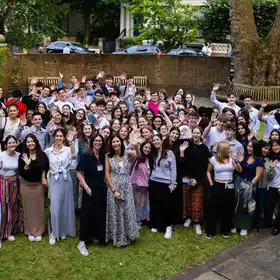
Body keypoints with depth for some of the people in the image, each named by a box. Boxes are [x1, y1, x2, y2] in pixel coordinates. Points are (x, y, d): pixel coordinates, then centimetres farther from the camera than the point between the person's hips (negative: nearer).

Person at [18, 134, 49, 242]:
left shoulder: (42, 155, -8)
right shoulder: (22, 156, -10)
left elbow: (45, 167, 9)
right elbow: (20, 173, -15)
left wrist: (43, 178, 0)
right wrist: (27, 164, -29)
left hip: (39, 184, 1)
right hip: (26, 185, 0)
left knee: (39, 208, 7)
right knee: (28, 208, 7)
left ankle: (39, 231, 20)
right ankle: (30, 232, 20)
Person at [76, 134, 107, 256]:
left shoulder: (103, 157, 8)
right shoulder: (86, 156, -7)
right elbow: (79, 173, -10)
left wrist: (107, 185, 4)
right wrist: (86, 187, -16)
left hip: (102, 189, 5)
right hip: (90, 189, -5)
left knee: (100, 214, 12)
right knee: (87, 214, 0)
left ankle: (98, 237, 30)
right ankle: (82, 242, 9)